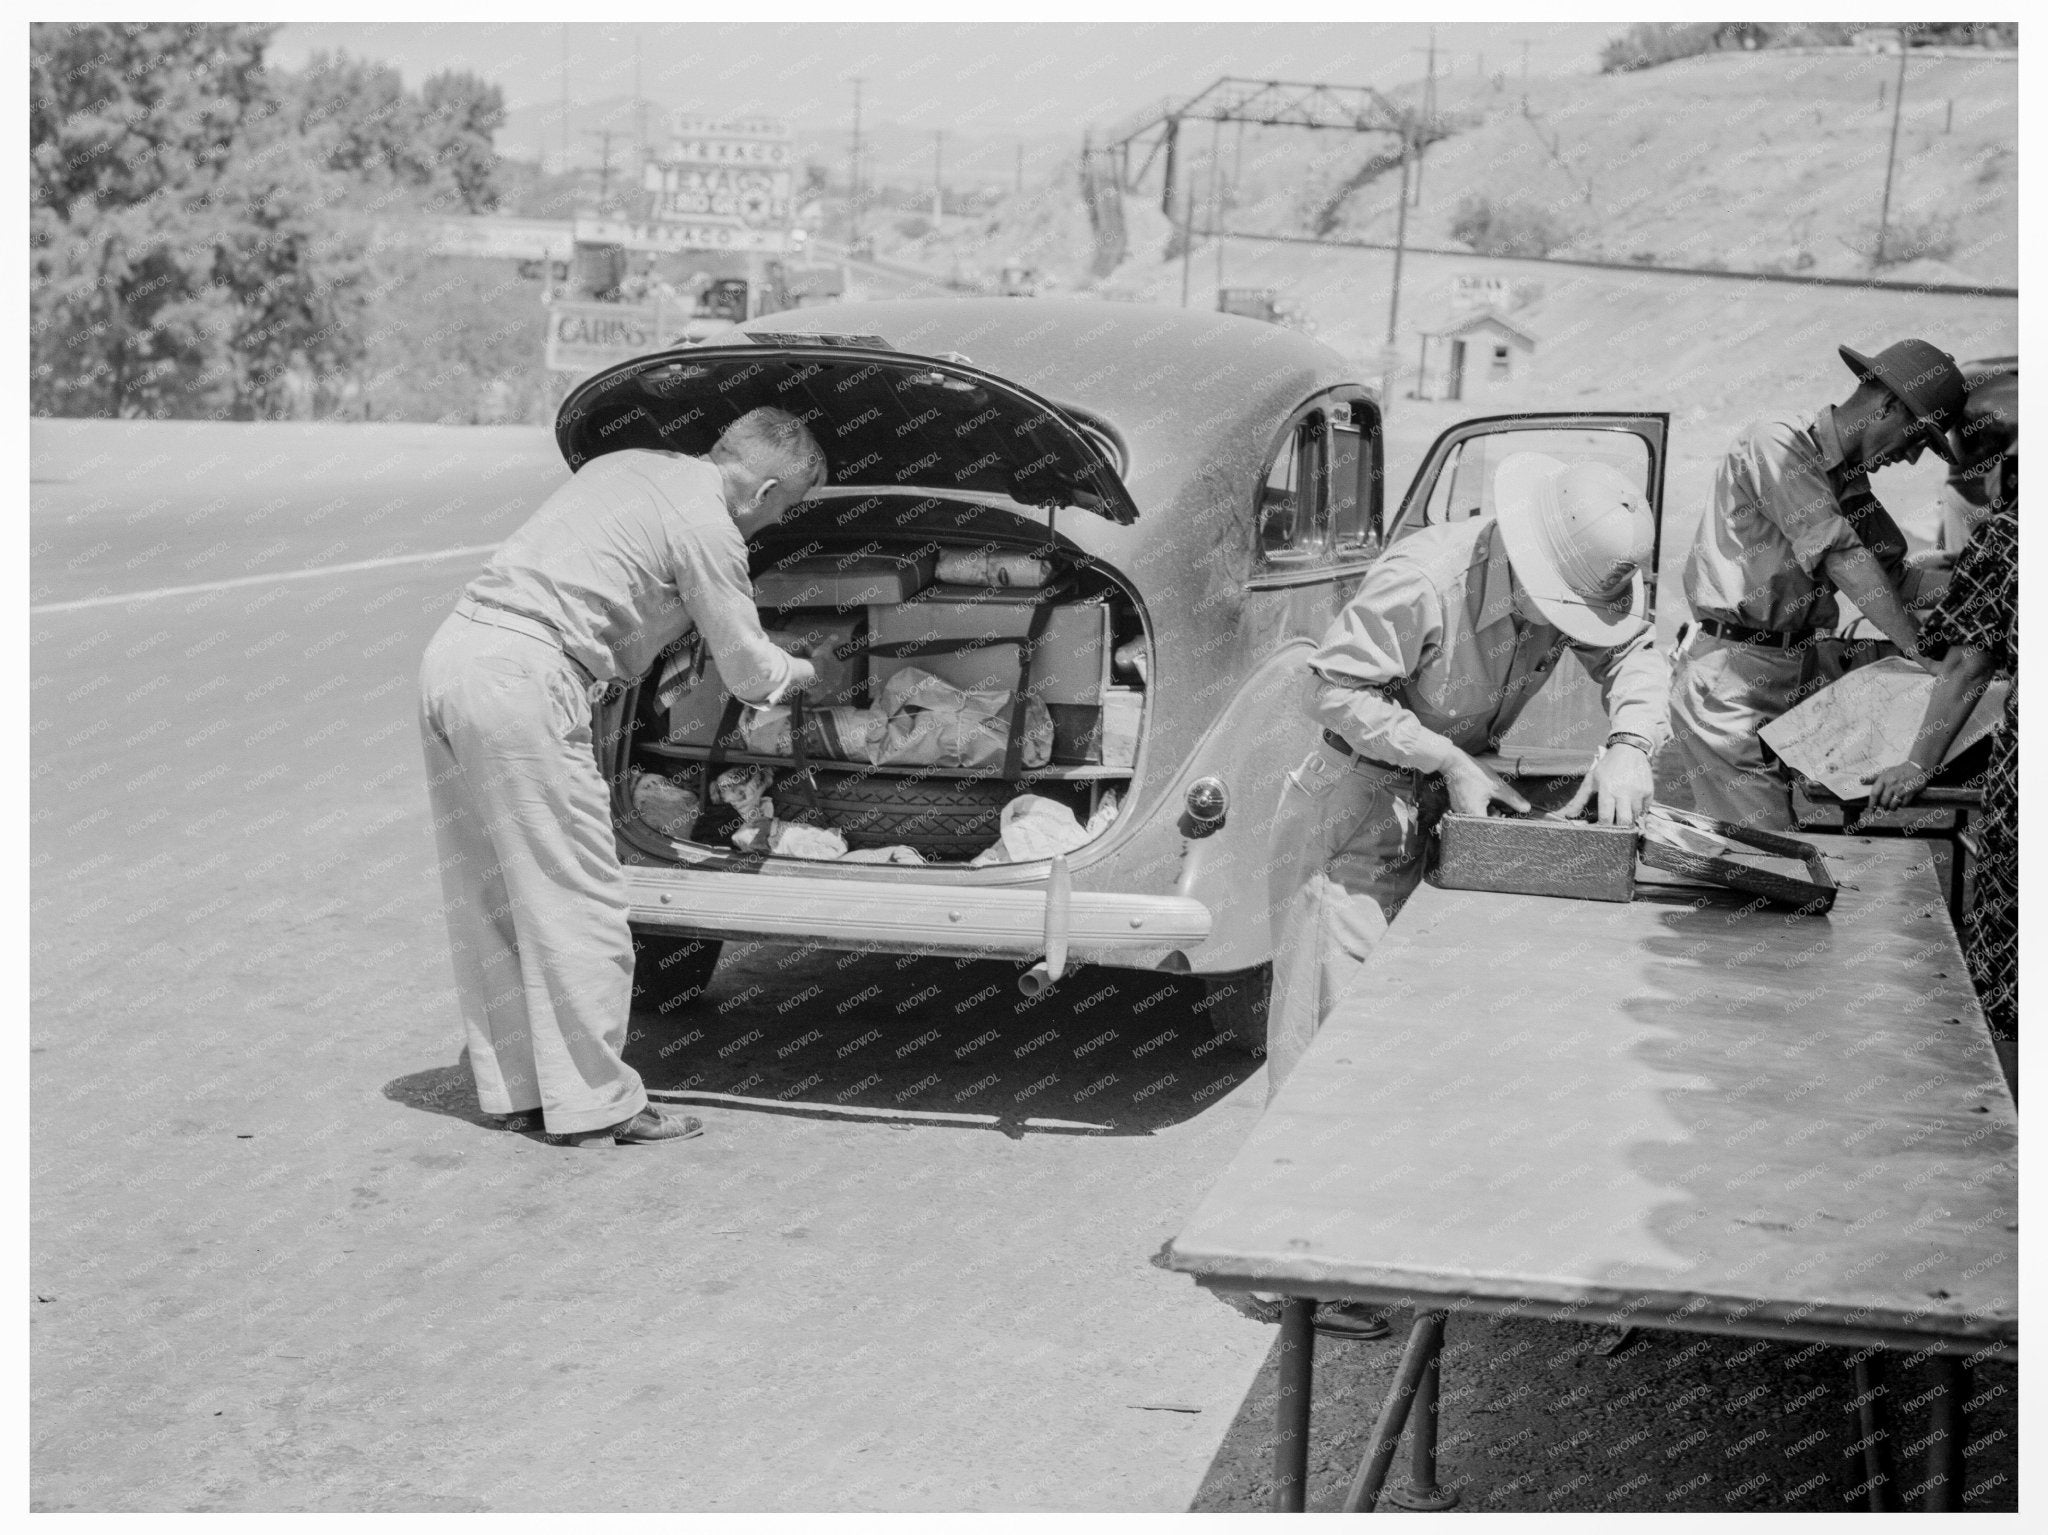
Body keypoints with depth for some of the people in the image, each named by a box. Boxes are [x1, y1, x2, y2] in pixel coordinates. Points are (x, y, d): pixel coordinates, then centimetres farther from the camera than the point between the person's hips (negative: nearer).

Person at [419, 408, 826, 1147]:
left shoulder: (629, 466, 19)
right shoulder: (705, 527, -6)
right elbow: (750, 674, 2)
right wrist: (803, 672, 24)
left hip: (452, 650, 9)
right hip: (521, 683, -9)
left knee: (490, 902, 14)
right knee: (576, 904, 0)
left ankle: (514, 1087, 23)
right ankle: (595, 1103, 7)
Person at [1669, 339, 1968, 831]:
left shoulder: (1849, 478, 15)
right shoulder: (1775, 445, -14)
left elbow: (1894, 577, 18)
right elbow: (1841, 558, -20)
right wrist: (1923, 650, -23)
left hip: (1800, 673, 9)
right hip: (1729, 685, -9)